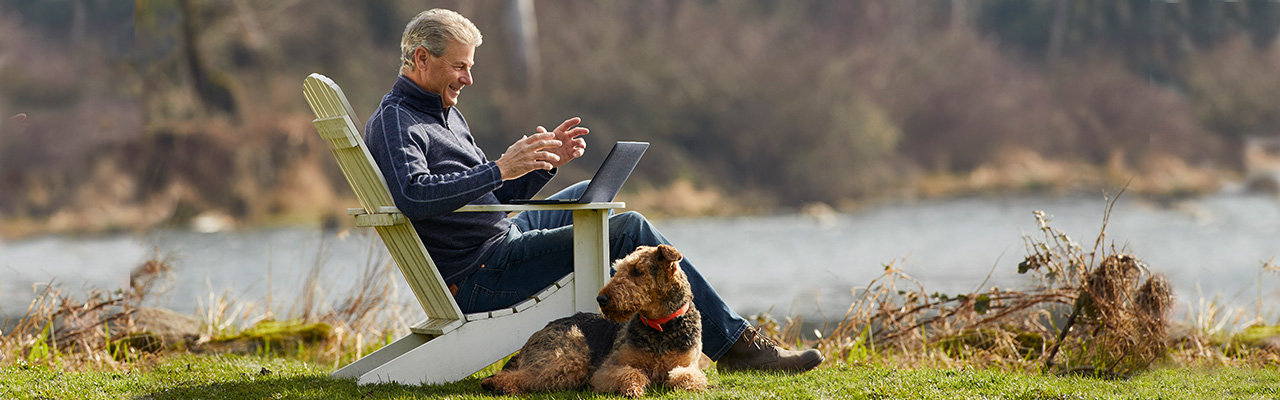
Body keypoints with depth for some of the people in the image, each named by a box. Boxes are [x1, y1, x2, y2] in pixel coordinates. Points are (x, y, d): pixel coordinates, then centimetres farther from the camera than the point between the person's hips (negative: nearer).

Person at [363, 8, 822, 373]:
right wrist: (499, 169, -36)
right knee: (629, 228, -11)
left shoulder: (445, 113, 18)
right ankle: (735, 344, -6)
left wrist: (545, 161, 4)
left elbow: (496, 196, 20)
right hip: (478, 277, -11)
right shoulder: (393, 123, -14)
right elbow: (413, 196, -34)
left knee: (586, 195, 28)